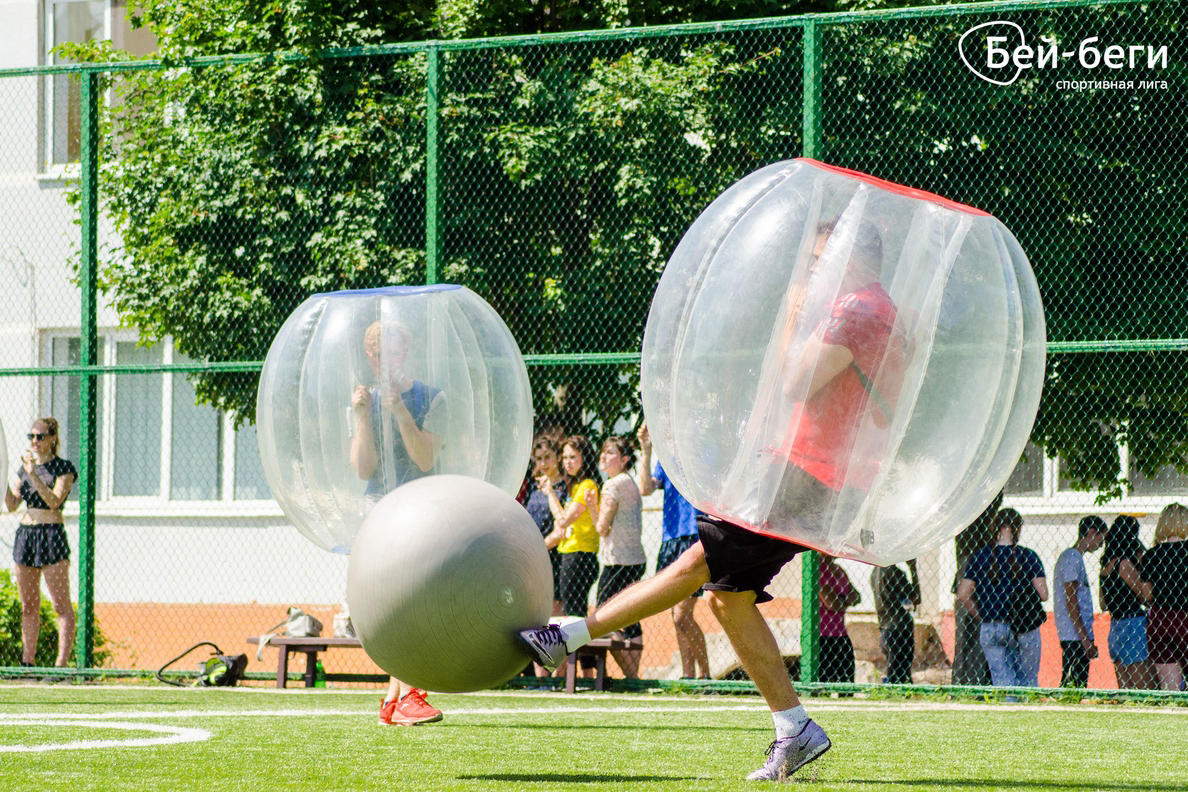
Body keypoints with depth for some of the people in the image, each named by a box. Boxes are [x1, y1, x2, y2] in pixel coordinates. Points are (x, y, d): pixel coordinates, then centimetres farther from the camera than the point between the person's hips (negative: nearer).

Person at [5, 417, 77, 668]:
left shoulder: (63, 468, -3)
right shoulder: (25, 467, 14)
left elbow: (54, 501, -16)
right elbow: (11, 505, 10)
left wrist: (34, 475, -21)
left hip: (52, 534, -6)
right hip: (25, 533, 6)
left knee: (61, 605, -6)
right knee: (28, 606, 8)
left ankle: (62, 662, -9)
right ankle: (27, 661, 11)